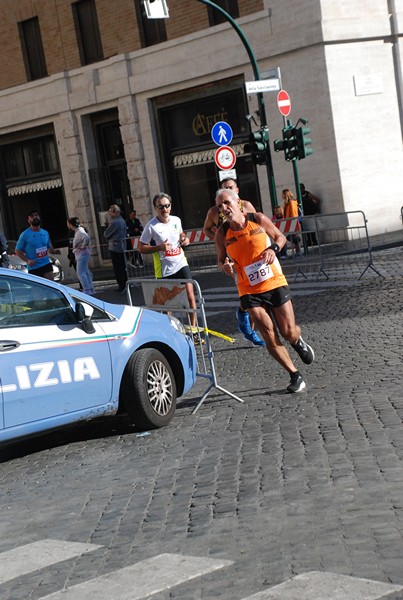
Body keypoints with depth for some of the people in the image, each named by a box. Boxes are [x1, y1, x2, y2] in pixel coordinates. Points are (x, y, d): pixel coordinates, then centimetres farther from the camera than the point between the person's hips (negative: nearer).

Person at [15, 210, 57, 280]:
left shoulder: (45, 233, 9)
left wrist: (54, 251, -2)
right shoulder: (25, 235, -5)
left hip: (46, 265, 4)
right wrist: (27, 260, -14)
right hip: (33, 268, -4)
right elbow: (18, 251, 0)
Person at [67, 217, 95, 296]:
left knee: (81, 273, -11)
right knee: (86, 272, 15)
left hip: (82, 254, -10)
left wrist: (83, 246, -24)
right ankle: (91, 290, 21)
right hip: (80, 255, 10)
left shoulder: (80, 231, -18)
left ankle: (87, 291, -11)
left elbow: (86, 238, -36)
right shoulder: (77, 231, 12)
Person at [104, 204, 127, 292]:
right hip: (122, 247, 9)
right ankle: (125, 284, 19)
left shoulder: (114, 222, -19)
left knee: (117, 268, -3)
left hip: (115, 248, -9)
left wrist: (105, 232, 8)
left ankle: (121, 286, -2)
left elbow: (106, 234, -14)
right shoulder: (122, 220, 11)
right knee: (123, 267, 14)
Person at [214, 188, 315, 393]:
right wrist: (225, 267, -15)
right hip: (249, 291, 0)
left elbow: (280, 237, 8)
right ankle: (295, 376, 7)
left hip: (274, 283, 0)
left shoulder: (258, 219, -6)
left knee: (289, 332, 1)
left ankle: (298, 342, 39)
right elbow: (221, 260, 9)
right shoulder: (222, 233, -4)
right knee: (270, 337, -7)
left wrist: (273, 248, -14)